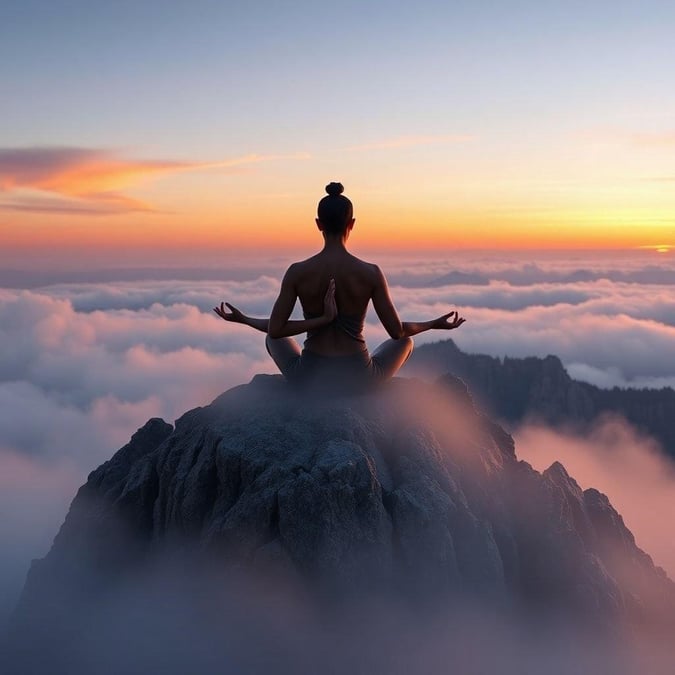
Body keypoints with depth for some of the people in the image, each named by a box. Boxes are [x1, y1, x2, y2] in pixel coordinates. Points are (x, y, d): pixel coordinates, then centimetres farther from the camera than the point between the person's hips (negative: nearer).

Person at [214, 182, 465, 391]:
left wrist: (244, 320, 4)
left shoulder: (297, 272, -10)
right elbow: (397, 331, -5)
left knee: (272, 338, 35)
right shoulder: (371, 273, -12)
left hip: (310, 377, 1)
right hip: (359, 378, 0)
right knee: (405, 342, 32)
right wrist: (433, 324, 10)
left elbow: (274, 329, -13)